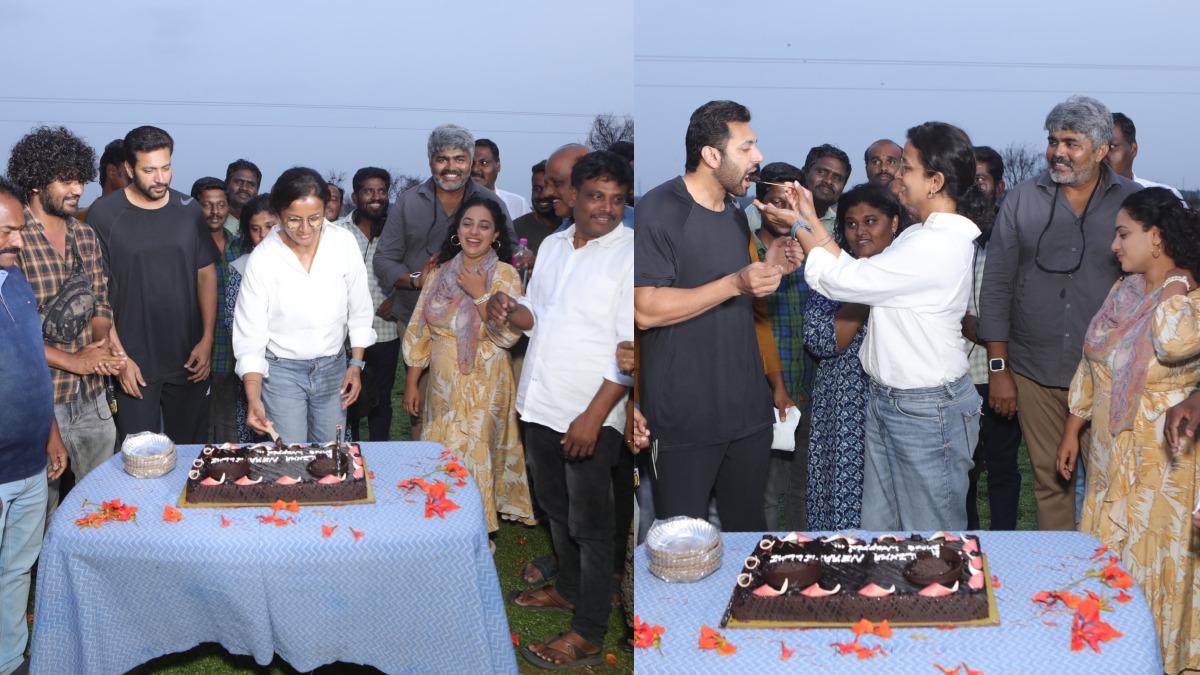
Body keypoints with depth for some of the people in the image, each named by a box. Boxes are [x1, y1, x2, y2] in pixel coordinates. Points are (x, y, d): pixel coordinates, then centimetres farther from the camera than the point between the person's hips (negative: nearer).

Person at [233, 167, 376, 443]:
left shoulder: (344, 243, -9)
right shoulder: (262, 259, -14)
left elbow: (359, 309, 3)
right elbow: (250, 335, -12)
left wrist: (356, 364, 1)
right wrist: (253, 399, -20)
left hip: (333, 367, 2)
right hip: (281, 370, -2)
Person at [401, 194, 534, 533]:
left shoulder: (505, 275, -7)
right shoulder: (440, 273, 5)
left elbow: (508, 336, -16)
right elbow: (419, 332, 8)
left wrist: (479, 295, -20)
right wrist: (411, 383, 6)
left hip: (483, 387, -4)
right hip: (442, 384, 4)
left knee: (474, 457, -1)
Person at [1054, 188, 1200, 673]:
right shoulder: (1124, 292, 6)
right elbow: (1092, 363, 14)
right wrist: (1072, 430, 16)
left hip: (1161, 464, -7)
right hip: (1109, 454, 7)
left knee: (1154, 566, 4)